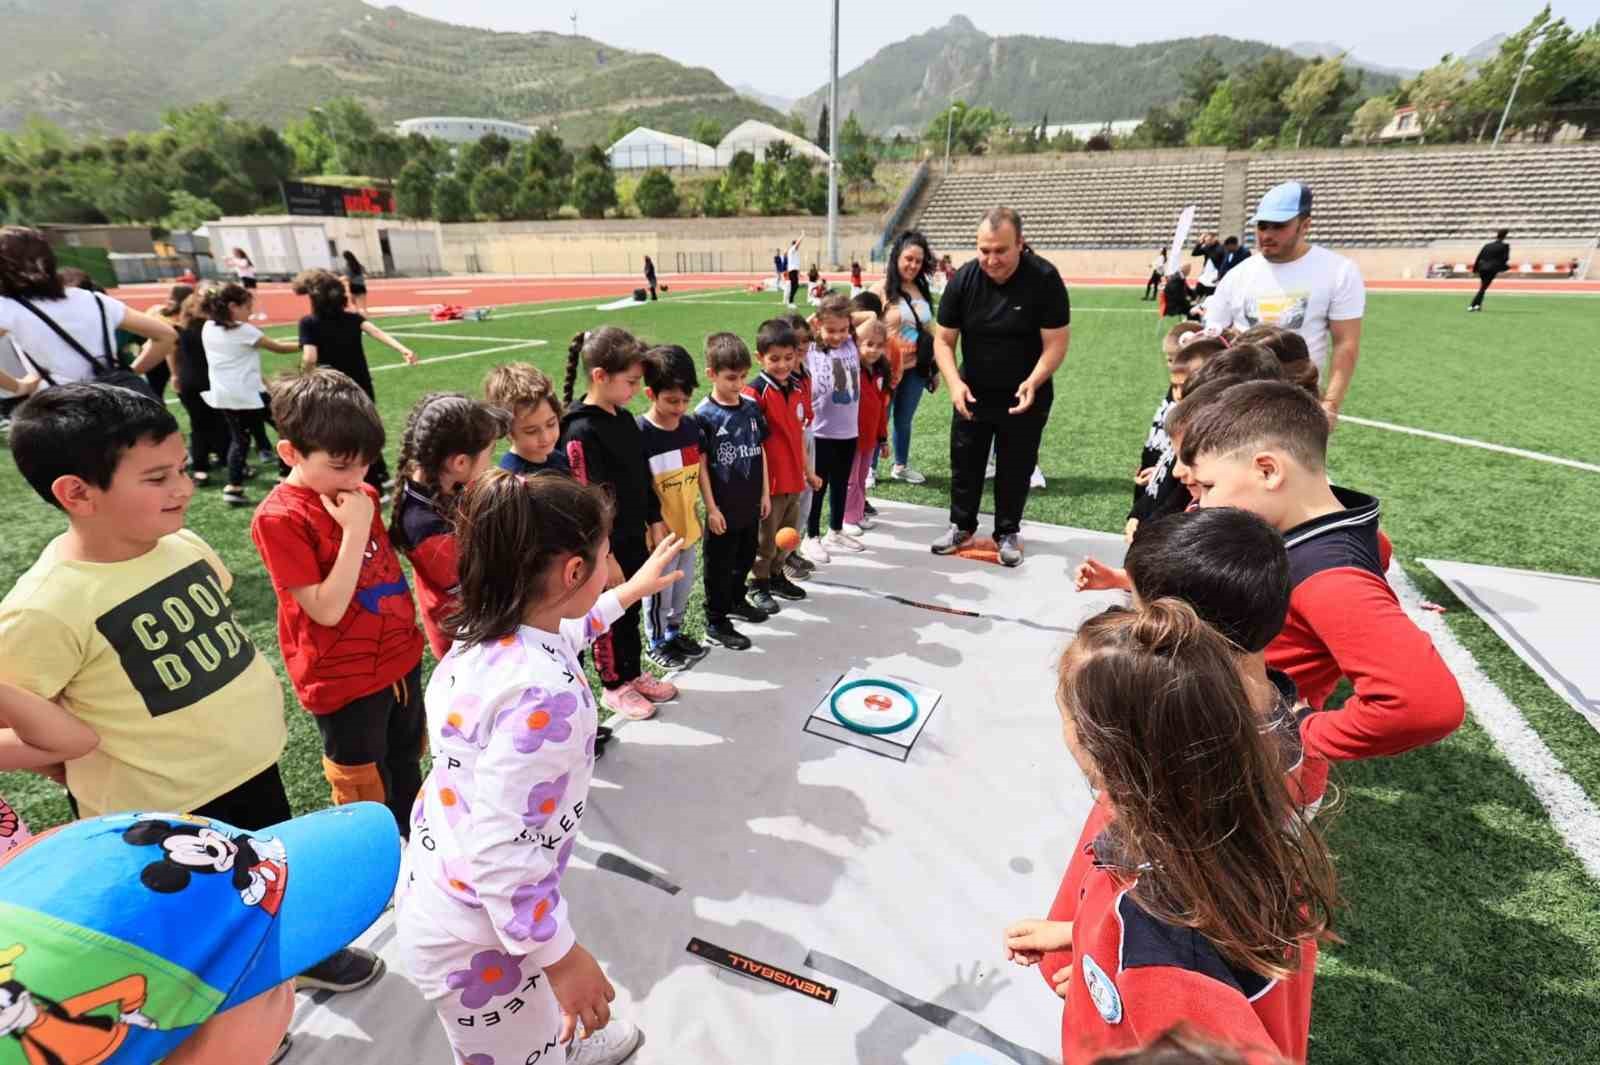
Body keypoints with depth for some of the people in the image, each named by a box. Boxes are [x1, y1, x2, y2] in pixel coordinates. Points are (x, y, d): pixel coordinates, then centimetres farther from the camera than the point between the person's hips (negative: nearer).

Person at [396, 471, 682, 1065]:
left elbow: (559, 632, 15)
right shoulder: (543, 695, -36)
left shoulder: (486, 634, -8)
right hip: (476, 937, -8)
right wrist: (563, 958, -21)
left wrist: (631, 591, 26)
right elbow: (500, 857, -34)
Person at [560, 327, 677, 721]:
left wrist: (655, 522, 13)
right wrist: (604, 555, -20)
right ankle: (614, 687, 28)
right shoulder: (581, 431, -22)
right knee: (610, 618, 10)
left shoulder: (624, 419, 5)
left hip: (634, 538, 8)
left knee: (631, 612, 21)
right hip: (608, 546, -8)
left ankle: (633, 674, 39)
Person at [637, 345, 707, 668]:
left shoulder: (691, 425, -2)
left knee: (684, 587, 22)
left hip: (687, 527, 6)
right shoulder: (639, 434, -21)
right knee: (659, 592, 12)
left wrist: (697, 518, 12)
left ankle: (675, 631, 44)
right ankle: (656, 643, 33)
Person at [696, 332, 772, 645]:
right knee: (719, 565, 7)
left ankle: (737, 601, 44)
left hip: (751, 504, 6)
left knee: (746, 557, 22)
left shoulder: (752, 406, 2)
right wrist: (711, 508, -14)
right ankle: (716, 622, 20)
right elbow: (700, 465, -13)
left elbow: (760, 451, 9)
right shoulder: (704, 416, -15)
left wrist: (765, 493, 9)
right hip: (723, 508, -6)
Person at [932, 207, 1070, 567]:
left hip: (1024, 396, -2)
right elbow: (943, 339, -7)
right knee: (964, 461, 12)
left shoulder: (1044, 279, -18)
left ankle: (1008, 533, 25)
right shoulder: (963, 280, -12)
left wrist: (1033, 382, -33)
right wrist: (955, 382, -23)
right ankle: (961, 525, 31)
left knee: (1015, 467, 7)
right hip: (973, 392, 2)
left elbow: (1056, 343, -17)